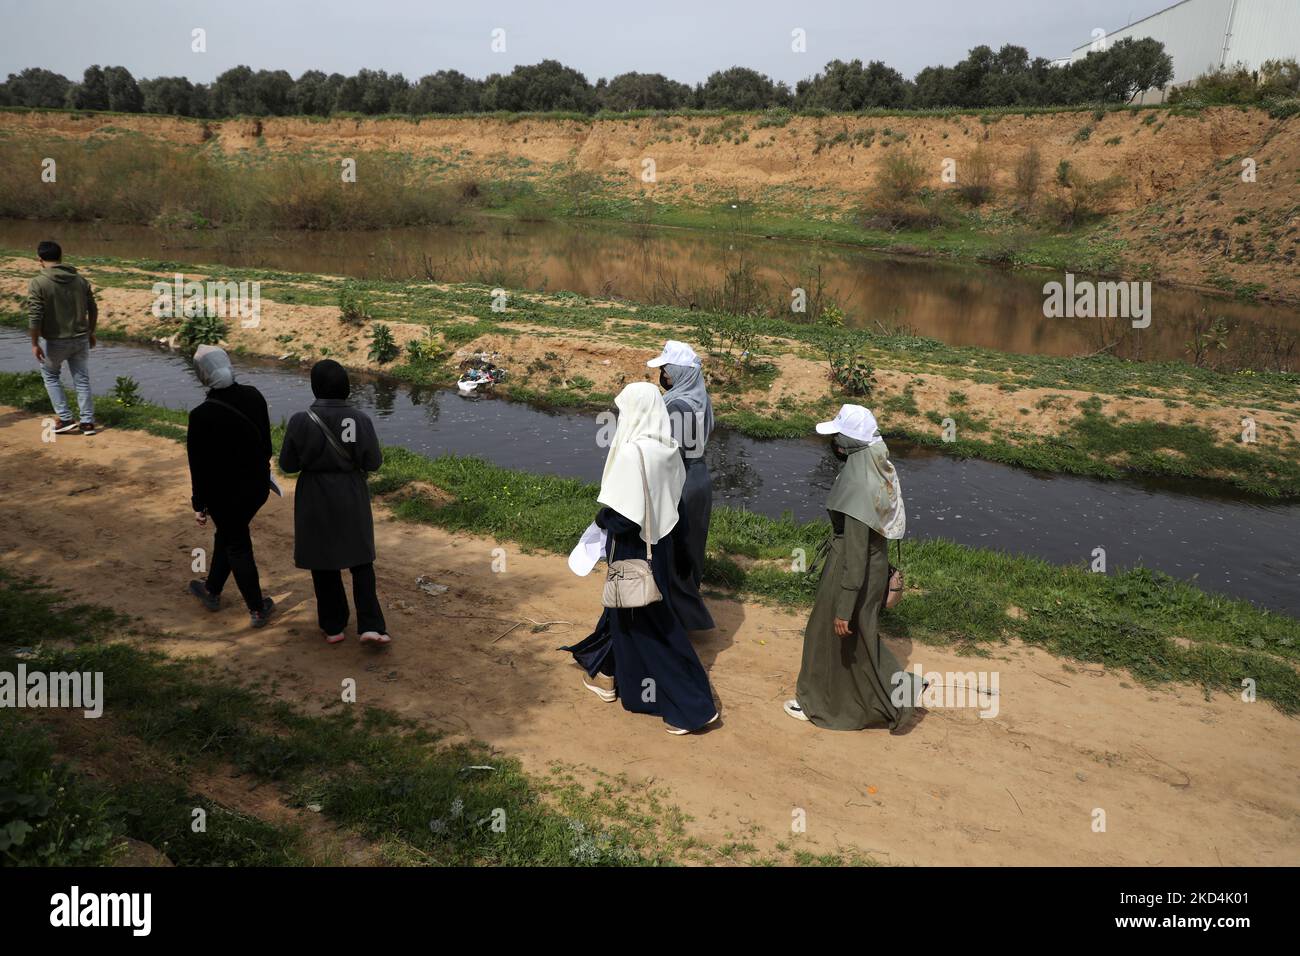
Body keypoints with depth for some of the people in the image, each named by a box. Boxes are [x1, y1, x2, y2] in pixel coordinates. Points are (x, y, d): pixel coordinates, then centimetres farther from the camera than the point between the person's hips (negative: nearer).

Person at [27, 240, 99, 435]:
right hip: (81, 339, 3)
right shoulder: (80, 279, 1)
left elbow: (35, 317, -17)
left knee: (50, 375, 18)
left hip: (56, 341, -3)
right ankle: (88, 423, 13)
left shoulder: (37, 283, -13)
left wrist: (35, 343, -8)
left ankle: (65, 419, 13)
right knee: (82, 380, 12)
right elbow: (93, 309, 6)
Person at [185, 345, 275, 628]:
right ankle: (212, 591, 44)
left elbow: (199, 467, -16)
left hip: (226, 493, -5)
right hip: (258, 485, 5)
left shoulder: (202, 415, -25)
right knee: (227, 534, 26)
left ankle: (257, 609, 22)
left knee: (237, 546, 12)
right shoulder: (253, 396, -9)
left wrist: (199, 505, -4)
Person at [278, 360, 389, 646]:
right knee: (361, 560, 14)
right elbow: (373, 462, -7)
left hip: (316, 499, -1)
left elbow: (287, 465, -7)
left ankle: (333, 627, 24)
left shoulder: (301, 421, -14)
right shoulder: (360, 419, -12)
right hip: (352, 496, 1)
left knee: (323, 562, 15)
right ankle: (370, 626, 4)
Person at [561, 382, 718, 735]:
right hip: (659, 542, 8)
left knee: (644, 624, 5)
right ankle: (609, 674, 48)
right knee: (624, 609, 27)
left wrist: (602, 517, -7)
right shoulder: (667, 448, -2)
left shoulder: (632, 452, -27)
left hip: (634, 549, -8)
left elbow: (622, 517, -29)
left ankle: (692, 705, 10)